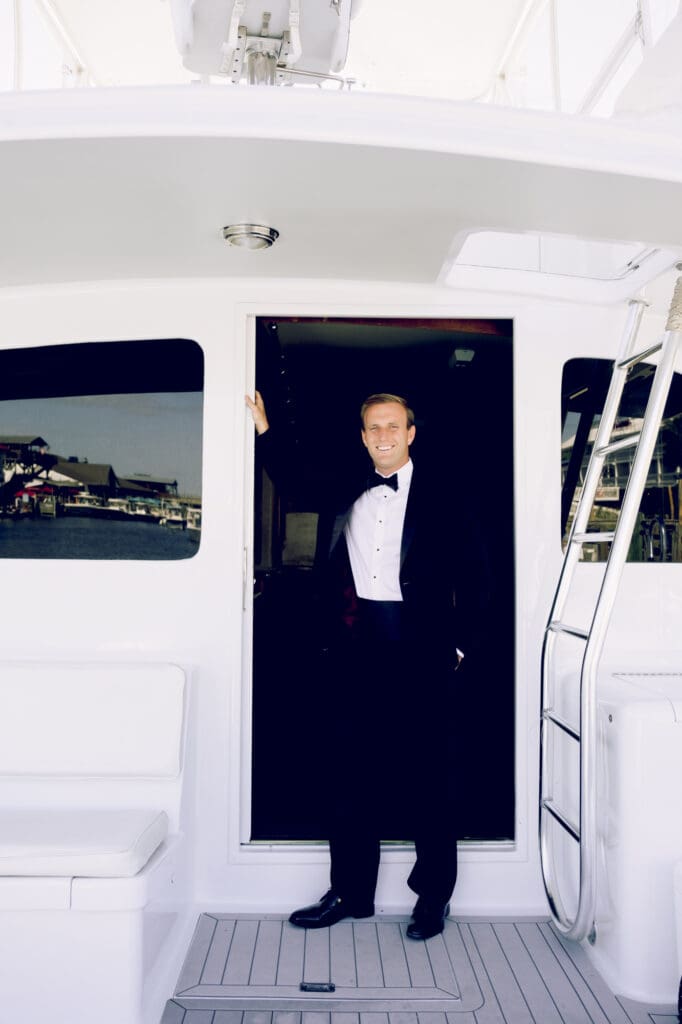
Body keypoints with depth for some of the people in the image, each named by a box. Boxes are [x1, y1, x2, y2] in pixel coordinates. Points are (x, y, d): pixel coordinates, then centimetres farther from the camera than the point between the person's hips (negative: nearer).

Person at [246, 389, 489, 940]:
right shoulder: (345, 493, 12)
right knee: (351, 769, 10)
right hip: (356, 645, 4)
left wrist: (462, 646, -6)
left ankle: (434, 895, 22)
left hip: (422, 646, -4)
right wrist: (265, 429, 19)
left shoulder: (442, 492, 0)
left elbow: (474, 574, -1)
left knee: (430, 771, 6)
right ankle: (350, 891, 25)